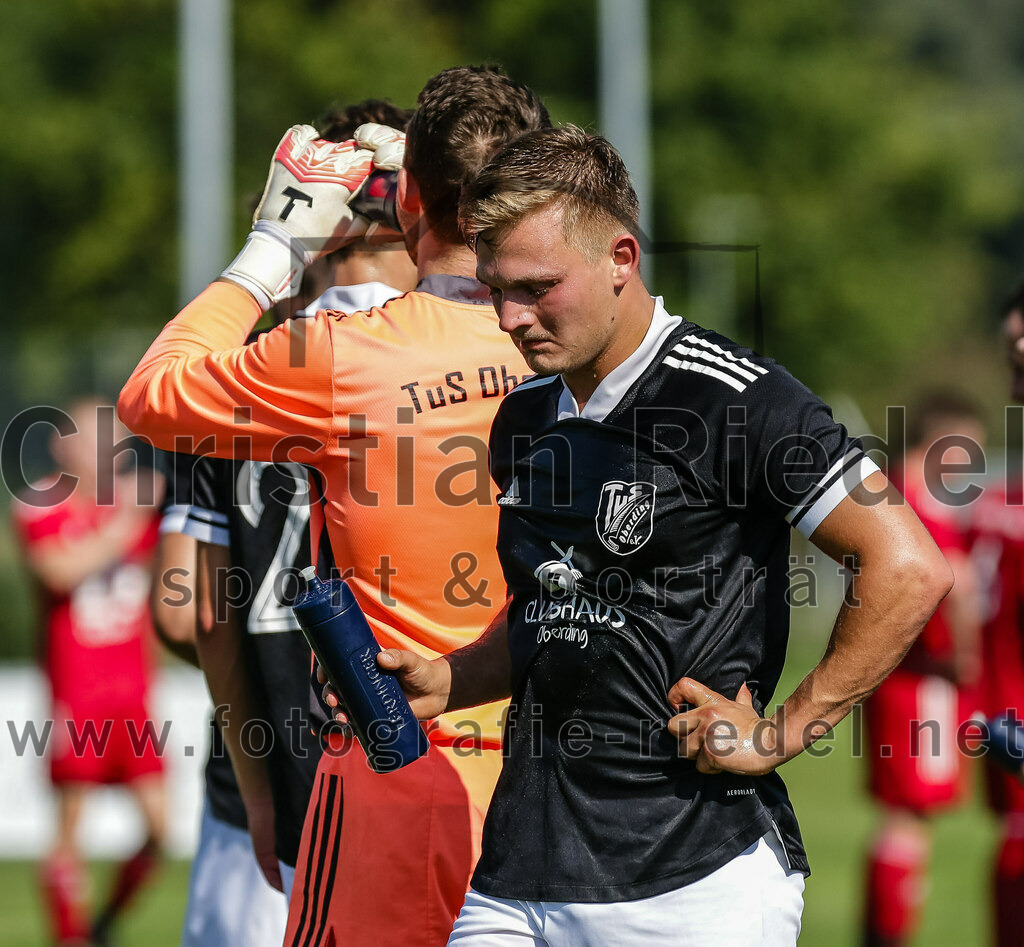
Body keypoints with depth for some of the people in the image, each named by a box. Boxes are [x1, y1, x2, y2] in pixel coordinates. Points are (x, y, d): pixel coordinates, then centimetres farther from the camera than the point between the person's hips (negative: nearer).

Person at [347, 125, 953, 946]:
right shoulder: (526, 420, 14)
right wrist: (443, 684, 10)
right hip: (522, 871, 7)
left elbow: (910, 570, -14)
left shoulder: (732, 399, -10)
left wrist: (781, 735, -12)